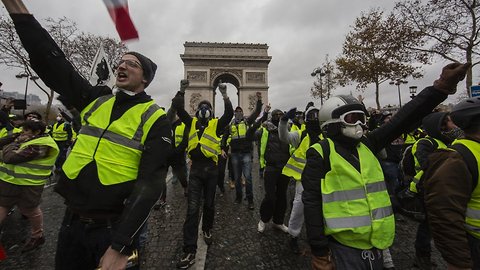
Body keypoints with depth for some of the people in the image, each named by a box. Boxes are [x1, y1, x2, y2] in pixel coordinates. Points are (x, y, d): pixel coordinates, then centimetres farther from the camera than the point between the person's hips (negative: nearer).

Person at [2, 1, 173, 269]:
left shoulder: (155, 119, -15)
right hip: (72, 221, 5)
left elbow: (150, 183, -19)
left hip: (114, 227, -5)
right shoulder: (95, 100, 4)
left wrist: (121, 246, -20)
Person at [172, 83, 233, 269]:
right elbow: (178, 108, 3)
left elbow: (229, 114, -12)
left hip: (211, 169, 0)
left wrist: (224, 95, -18)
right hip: (195, 169, 1)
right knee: (193, 208, -2)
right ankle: (189, 251, 7)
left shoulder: (216, 124, 2)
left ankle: (207, 230, 44)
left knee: (209, 204, 16)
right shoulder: (192, 122, 8)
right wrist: (182, 90, -4)